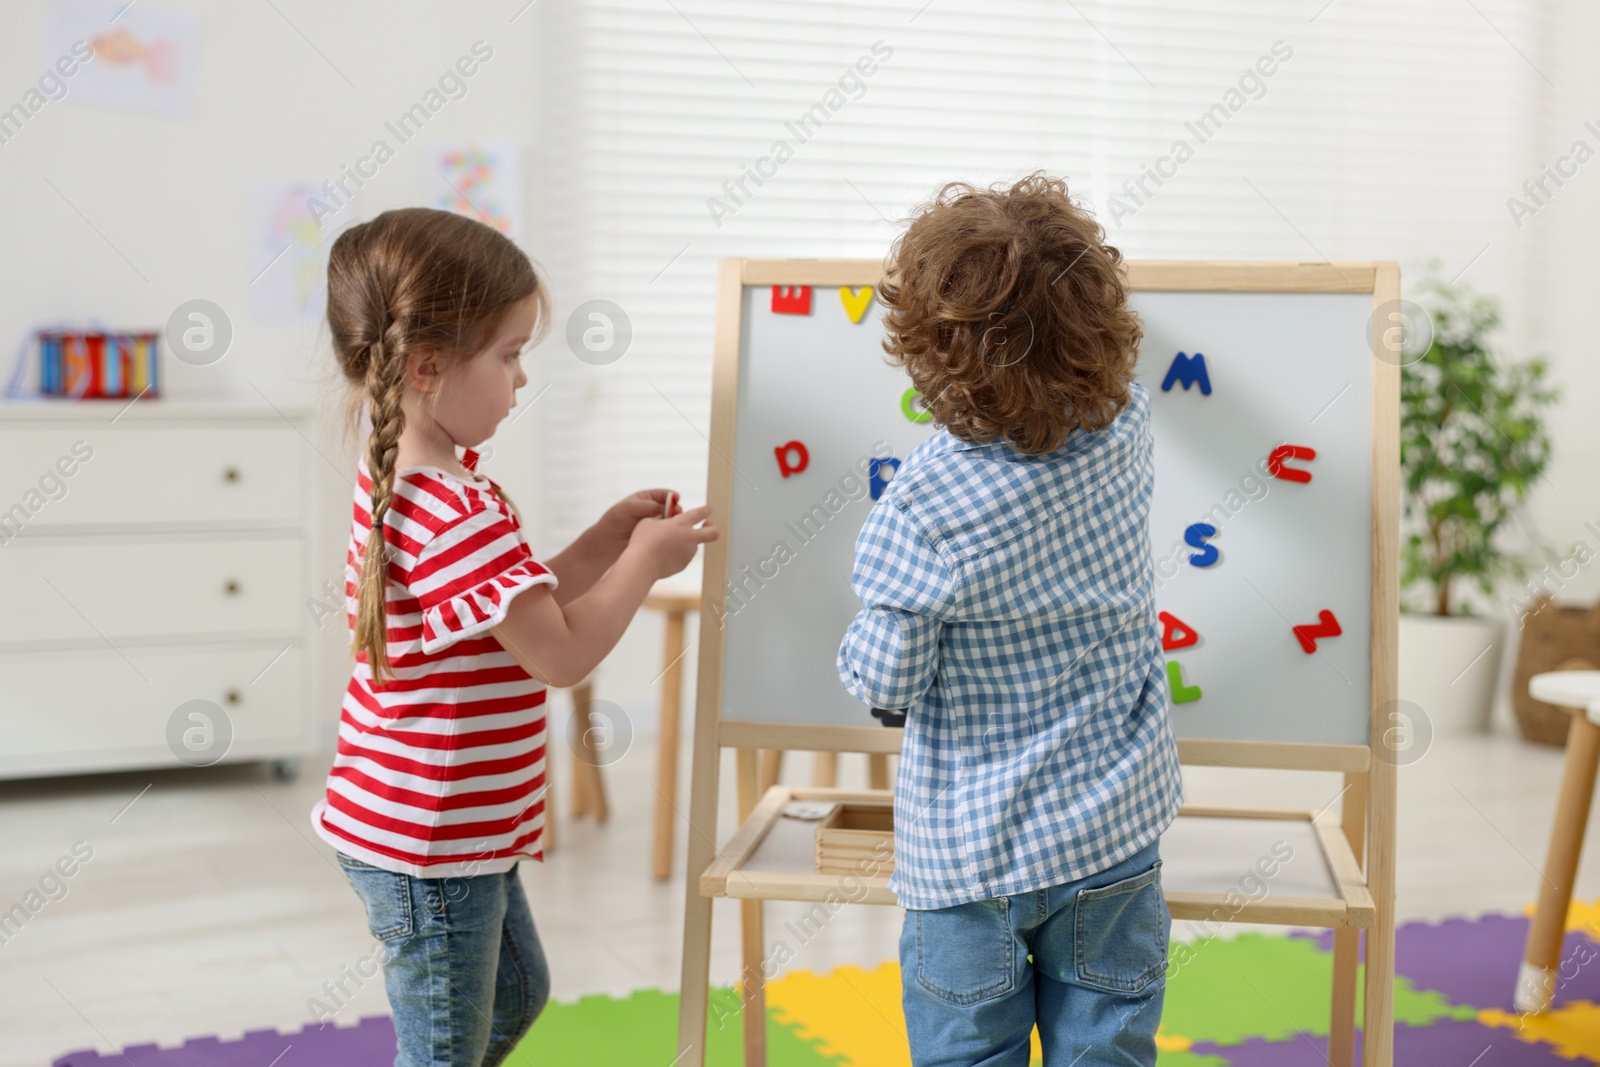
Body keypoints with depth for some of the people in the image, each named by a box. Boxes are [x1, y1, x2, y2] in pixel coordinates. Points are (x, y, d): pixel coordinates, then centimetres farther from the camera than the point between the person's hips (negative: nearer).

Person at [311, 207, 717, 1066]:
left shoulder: (399, 481, 6)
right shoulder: (462, 514, -27)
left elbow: (517, 607, 13)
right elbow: (560, 654, -25)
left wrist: (605, 541, 4)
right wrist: (644, 562, -12)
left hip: (462, 831, 10)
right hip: (432, 844, -10)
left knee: (514, 993, 28)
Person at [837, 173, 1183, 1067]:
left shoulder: (926, 506, -23)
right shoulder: (1125, 432, -8)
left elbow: (885, 677, -17)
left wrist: (859, 648, 5)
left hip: (972, 850, -4)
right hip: (1114, 827, 4)